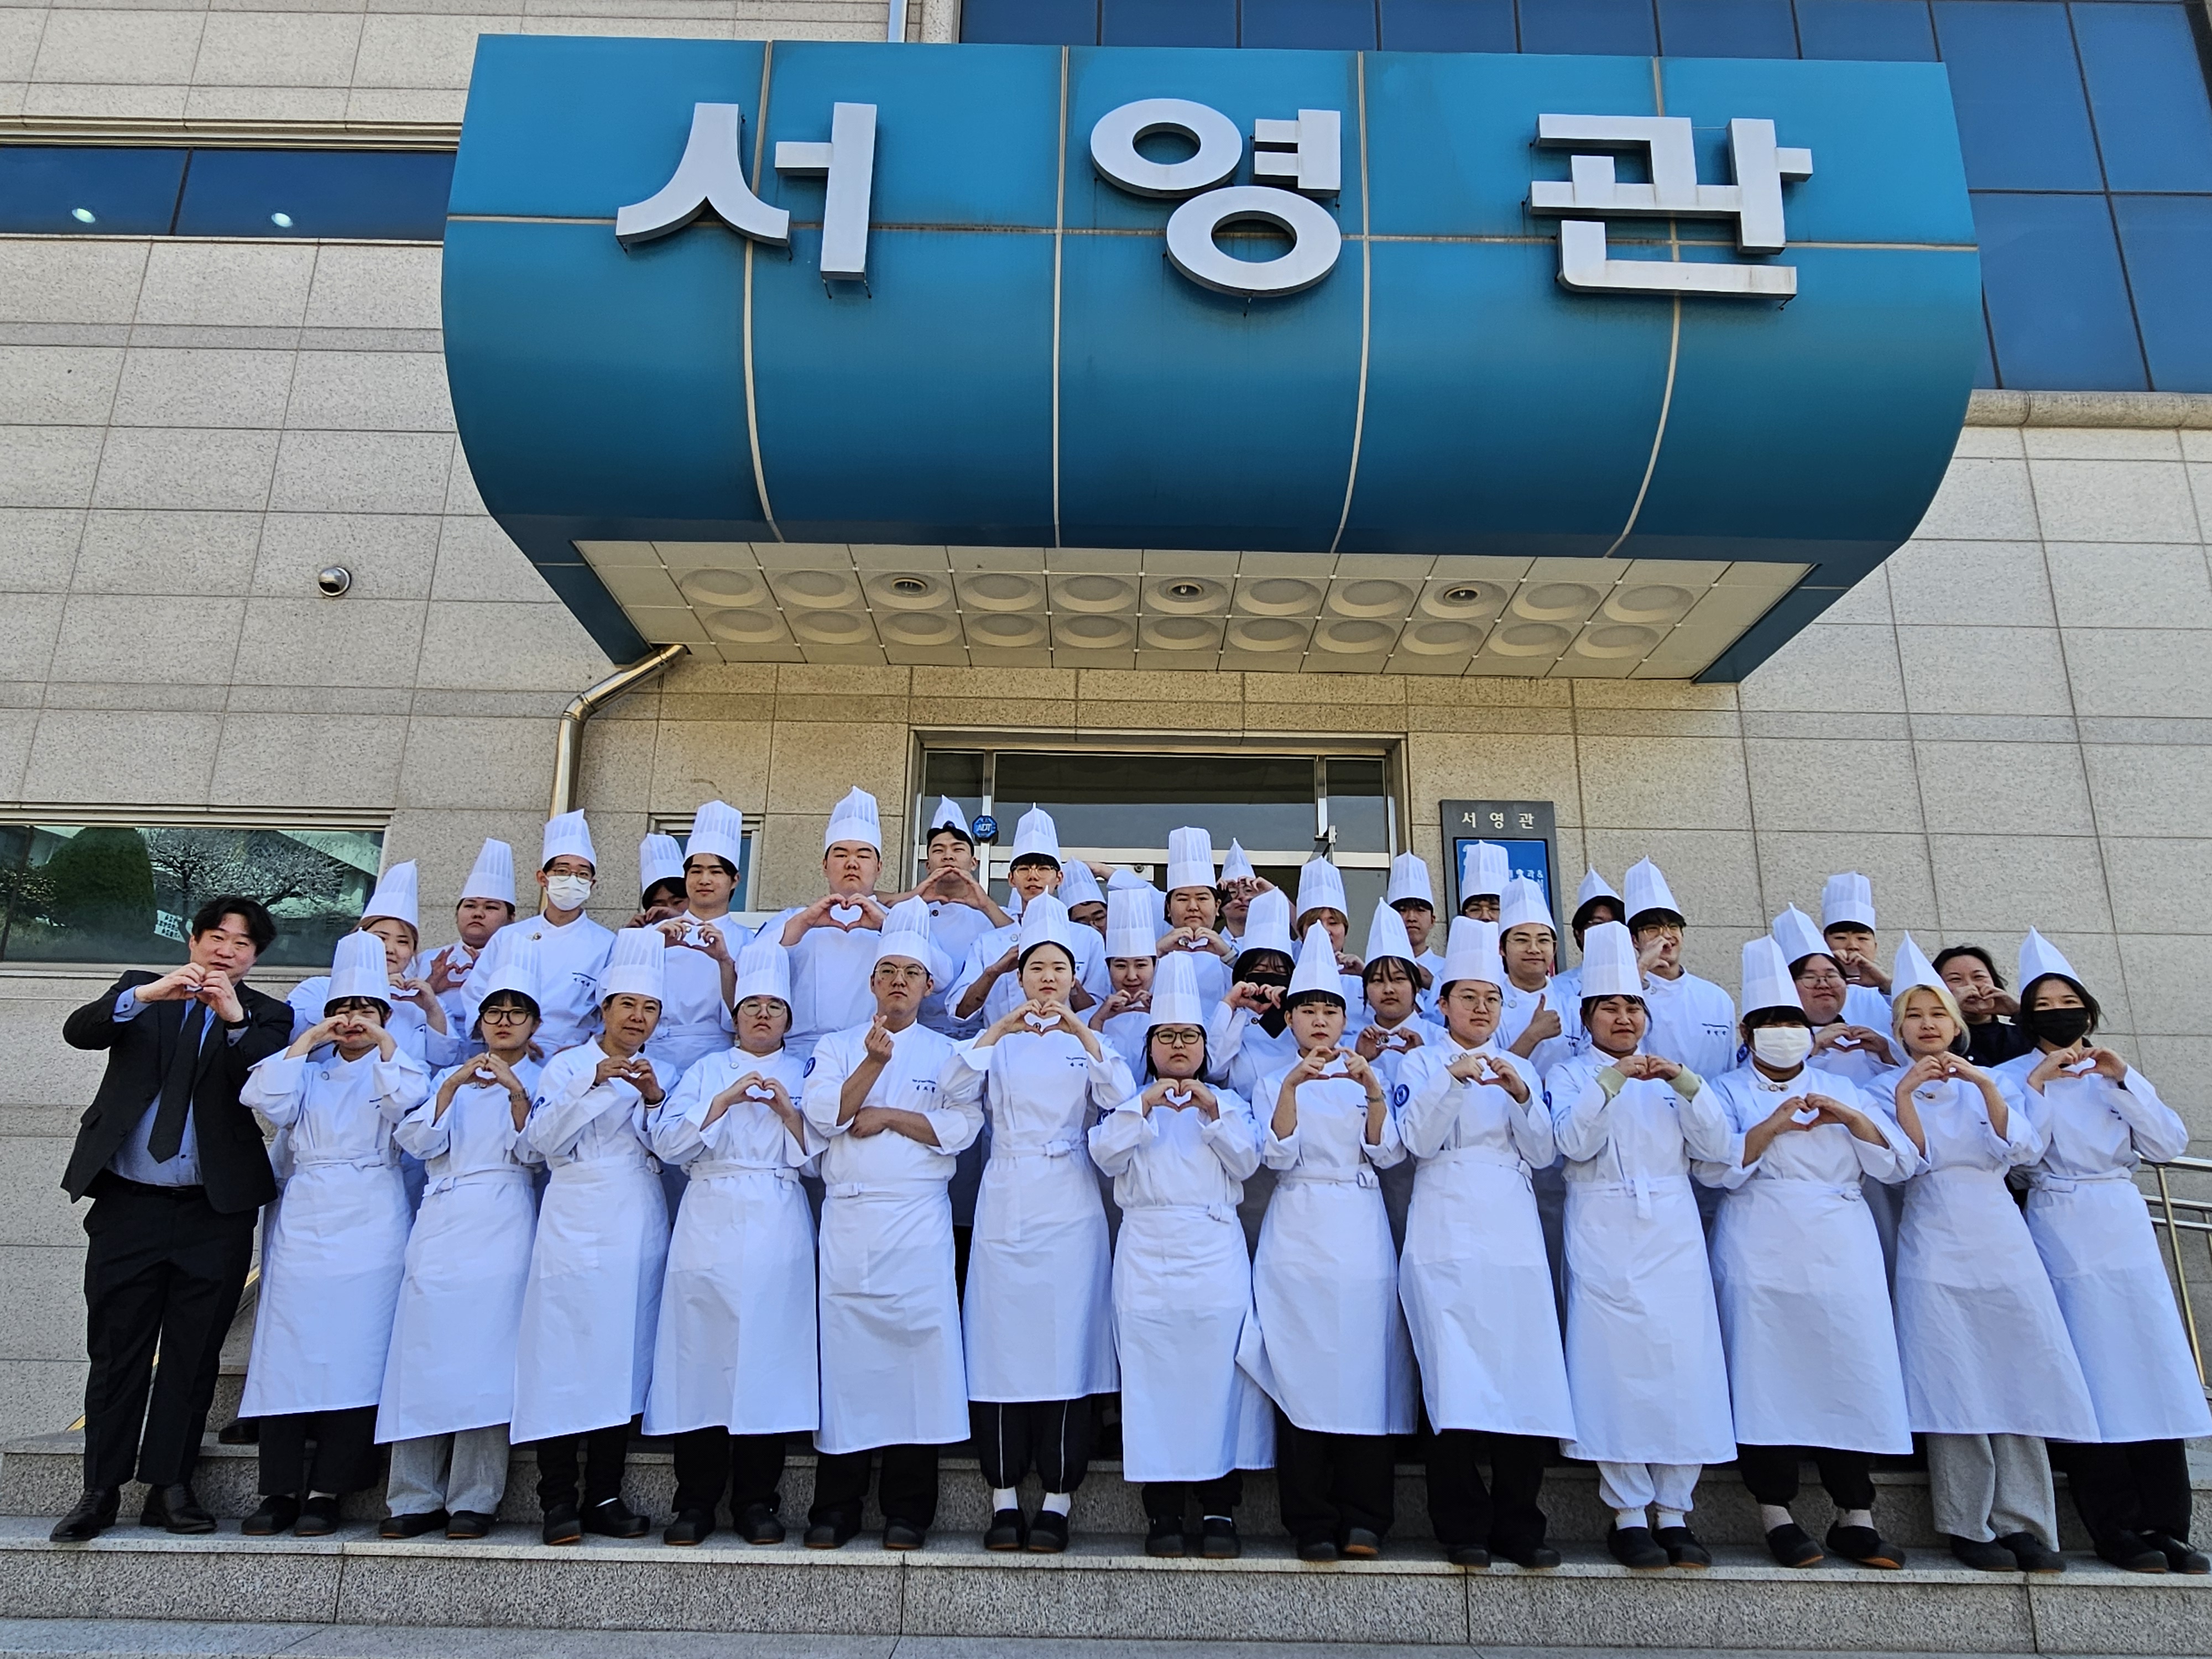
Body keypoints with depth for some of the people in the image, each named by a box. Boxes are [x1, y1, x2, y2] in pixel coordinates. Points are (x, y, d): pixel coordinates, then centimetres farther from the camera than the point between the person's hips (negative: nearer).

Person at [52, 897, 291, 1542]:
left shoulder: (266, 1015, 6)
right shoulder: (138, 990, 11)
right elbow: (79, 1030, -7)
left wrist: (237, 1019, -24)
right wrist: (148, 994, -23)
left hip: (215, 1211, 0)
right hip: (128, 1203, 1)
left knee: (194, 1355, 5)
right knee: (114, 1350, 5)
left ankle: (170, 1487, 14)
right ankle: (101, 1489, 15)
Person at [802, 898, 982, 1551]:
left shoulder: (949, 1053, 11)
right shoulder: (837, 1046, 14)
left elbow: (961, 1129, -3)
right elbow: (824, 1115, -3)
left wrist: (884, 1116, -6)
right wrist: (874, 1063, -14)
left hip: (918, 1221, -1)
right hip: (848, 1218, 1)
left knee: (918, 1343, -3)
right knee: (845, 1349, 0)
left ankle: (907, 1511, 8)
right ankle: (834, 1509, 12)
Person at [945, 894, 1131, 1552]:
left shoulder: (1088, 1041, 10)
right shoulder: (999, 1041, 12)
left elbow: (1120, 1099, -7)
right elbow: (955, 1094, -5)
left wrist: (1084, 1034, -19)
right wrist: (994, 1032, -16)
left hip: (1069, 1207, 0)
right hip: (1006, 1205, 1)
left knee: (1067, 1343, -3)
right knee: (1002, 1343, -1)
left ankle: (1056, 1503, 7)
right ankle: (1004, 1501, 9)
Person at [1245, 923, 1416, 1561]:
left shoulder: (1364, 1076, 14)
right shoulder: (1274, 1082, 10)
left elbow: (1388, 1153, 1)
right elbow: (1279, 1154, -6)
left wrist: (1374, 1092, -14)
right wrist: (1293, 1086, -19)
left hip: (1360, 1237, 1)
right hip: (1298, 1236, -1)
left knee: (1364, 1368, -4)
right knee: (1301, 1372, -4)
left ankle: (1362, 1520, 5)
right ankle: (1312, 1524, 4)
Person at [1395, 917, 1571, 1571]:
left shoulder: (1519, 1067, 19)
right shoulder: (1422, 1061, 9)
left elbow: (1543, 1153, 9)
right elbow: (1418, 1140, -6)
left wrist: (1522, 1094, -7)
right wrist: (1453, 1079, -17)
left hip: (1514, 1232, 4)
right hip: (1448, 1234, -3)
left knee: (1525, 1370, -2)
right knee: (1455, 1376, -8)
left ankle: (1518, 1525, 11)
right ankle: (1463, 1527, 4)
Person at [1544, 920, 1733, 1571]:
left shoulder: (1670, 1074, 18)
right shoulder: (1572, 1075, 9)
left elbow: (1716, 1146, 5)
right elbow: (1575, 1142, -9)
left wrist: (1686, 1083, -9)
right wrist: (1611, 1080, -19)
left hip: (1673, 1232, 3)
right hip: (1605, 1236, -3)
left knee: (1685, 1364, -2)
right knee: (1618, 1368, -6)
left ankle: (1674, 1512, 9)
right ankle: (1628, 1515, 3)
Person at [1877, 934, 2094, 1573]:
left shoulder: (1986, 1083, 15)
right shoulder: (1888, 1087, 7)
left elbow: (2023, 1150, -1)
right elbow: (1911, 1160, -5)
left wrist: (1984, 1083, -13)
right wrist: (1905, 1096, -16)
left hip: (2001, 1238, 3)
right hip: (1935, 1245, -3)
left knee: (2019, 1377, -2)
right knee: (1953, 1383, -5)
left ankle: (2024, 1523, 5)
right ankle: (1968, 1526, 2)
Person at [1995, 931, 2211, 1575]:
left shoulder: (2113, 1074, 14)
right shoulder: (2012, 1076, 1)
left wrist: (2124, 1080, -6)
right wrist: (2038, 1082, -14)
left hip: (2126, 1227, 4)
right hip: (2062, 1230, -4)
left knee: (2151, 1367, 1)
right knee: (2087, 1379, -4)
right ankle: (2118, 1529, 4)